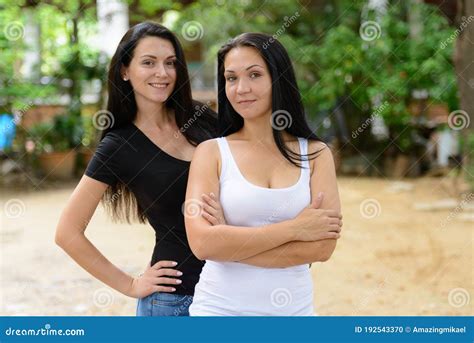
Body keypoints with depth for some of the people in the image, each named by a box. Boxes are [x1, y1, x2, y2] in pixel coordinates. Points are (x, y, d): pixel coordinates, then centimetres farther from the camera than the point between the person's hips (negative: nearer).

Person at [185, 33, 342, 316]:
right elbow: (203, 244, -17)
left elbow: (323, 247, -12)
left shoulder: (316, 154, -1)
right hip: (220, 308, -1)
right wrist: (294, 229, -16)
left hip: (294, 308, 1)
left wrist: (230, 242, -16)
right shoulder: (211, 152, -5)